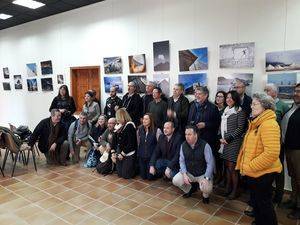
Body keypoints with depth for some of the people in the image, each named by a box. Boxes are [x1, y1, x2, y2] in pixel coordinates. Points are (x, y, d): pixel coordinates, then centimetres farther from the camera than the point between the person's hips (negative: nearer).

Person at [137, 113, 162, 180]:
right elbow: (138, 143, 12)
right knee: (143, 177, 7)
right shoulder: (139, 130, 3)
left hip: (152, 157, -4)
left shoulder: (157, 130, -12)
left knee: (150, 177, 0)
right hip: (141, 157, 4)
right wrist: (138, 153, 12)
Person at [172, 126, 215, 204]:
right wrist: (184, 174, -17)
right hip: (188, 172, 4)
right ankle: (190, 189, 16)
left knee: (206, 188, -31)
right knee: (175, 180, -18)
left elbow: (210, 163, -19)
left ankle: (205, 195, 12)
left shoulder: (205, 145, -19)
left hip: (203, 174, -4)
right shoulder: (183, 145, -6)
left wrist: (206, 178, -28)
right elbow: (182, 161, -2)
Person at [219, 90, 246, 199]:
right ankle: (228, 187, 25)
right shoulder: (225, 110, 13)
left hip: (234, 142, -6)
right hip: (224, 142, 6)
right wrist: (221, 138, 2)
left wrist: (228, 139, -14)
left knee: (232, 167, -2)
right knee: (227, 166, 12)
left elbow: (240, 128, -12)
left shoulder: (240, 111, -7)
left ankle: (234, 190, 15)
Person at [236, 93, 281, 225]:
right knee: (255, 201, 23)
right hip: (253, 172, 9)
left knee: (263, 203, 8)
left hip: (263, 173, -9)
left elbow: (272, 153, -30)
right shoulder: (256, 123, 9)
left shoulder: (269, 125, -22)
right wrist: (244, 165, 8)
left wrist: (249, 167, -23)